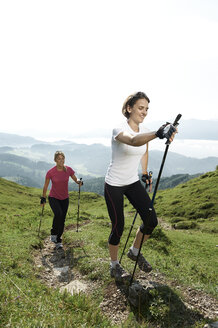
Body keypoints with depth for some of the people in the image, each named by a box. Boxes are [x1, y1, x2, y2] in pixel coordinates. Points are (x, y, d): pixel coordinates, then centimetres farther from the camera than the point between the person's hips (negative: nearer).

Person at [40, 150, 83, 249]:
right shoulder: (50, 172, -15)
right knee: (58, 214, -28)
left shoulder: (68, 170, -9)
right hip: (53, 198, -3)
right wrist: (43, 198, 2)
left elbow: (76, 179, 3)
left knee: (62, 220, 4)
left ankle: (58, 241, 23)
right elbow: (45, 186, -3)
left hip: (65, 198, 3)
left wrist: (79, 181, -20)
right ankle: (53, 233, -1)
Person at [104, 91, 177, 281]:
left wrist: (145, 173, 19)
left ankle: (135, 251, 25)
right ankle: (114, 265, 26)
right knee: (118, 227, 0)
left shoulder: (144, 131, -1)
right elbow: (134, 141, -47)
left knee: (151, 221, -3)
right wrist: (157, 133, -63)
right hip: (114, 185, -6)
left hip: (133, 182, 6)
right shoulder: (119, 130, -22)